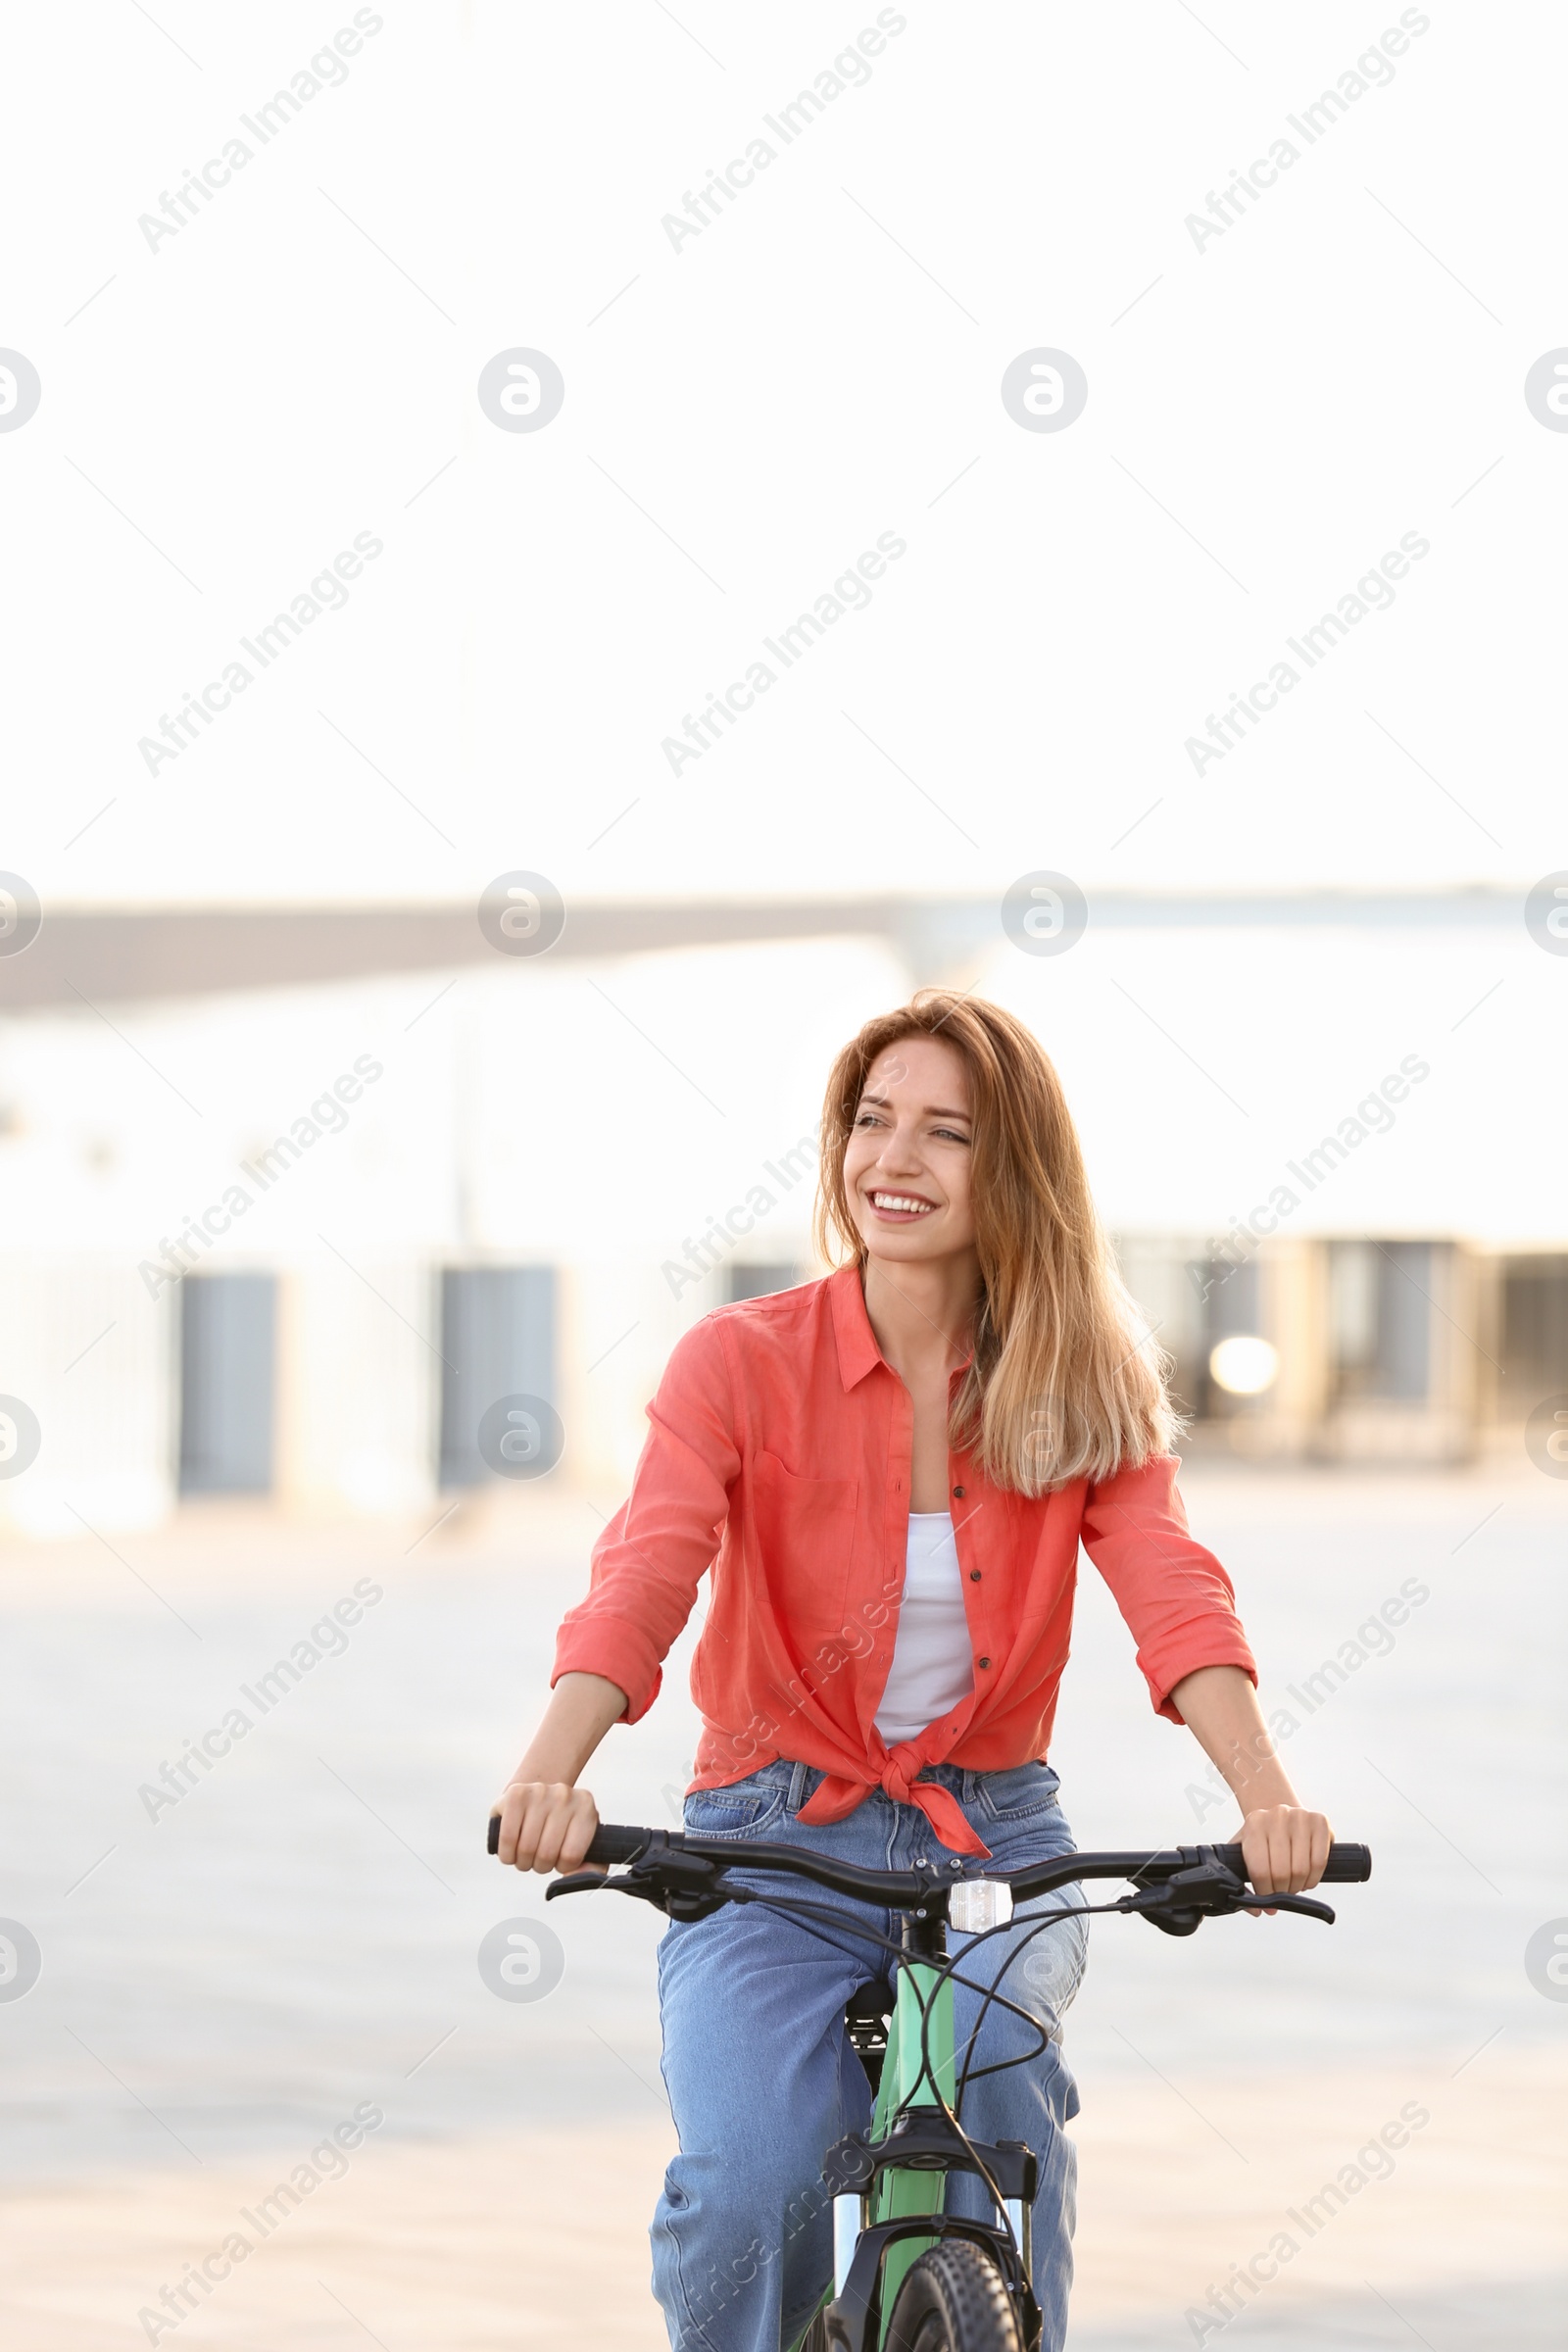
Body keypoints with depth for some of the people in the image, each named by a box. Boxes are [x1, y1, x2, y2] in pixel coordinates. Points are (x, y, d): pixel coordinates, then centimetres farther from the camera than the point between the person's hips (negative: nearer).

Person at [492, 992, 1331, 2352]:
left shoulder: (1087, 1393, 2)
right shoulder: (742, 1363, -5)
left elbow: (1173, 1592, -14)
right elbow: (645, 1575, -20)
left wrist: (1265, 1791, -34)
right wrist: (552, 1773, -40)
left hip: (992, 1844, 1)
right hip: (774, 1844, -1)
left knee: (998, 2062, -33)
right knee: (753, 2187, -26)